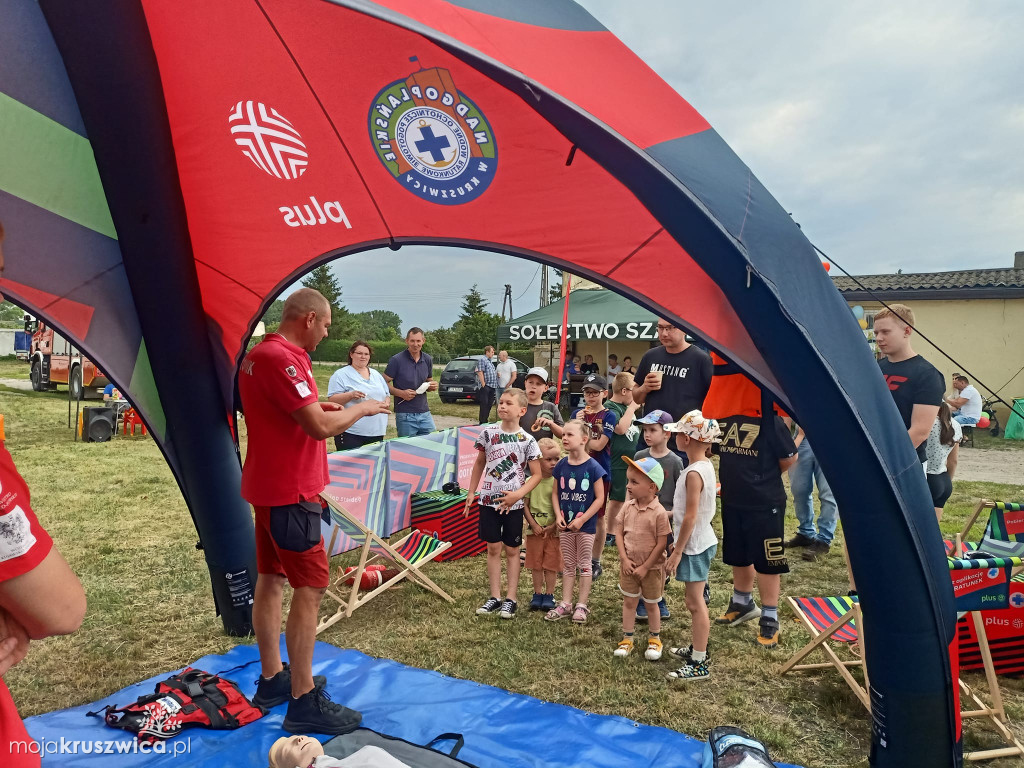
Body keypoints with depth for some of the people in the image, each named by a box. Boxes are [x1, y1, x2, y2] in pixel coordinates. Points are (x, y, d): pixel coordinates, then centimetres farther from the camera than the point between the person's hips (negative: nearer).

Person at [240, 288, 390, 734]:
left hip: (268, 487, 11)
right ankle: (303, 702, 4)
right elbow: (320, 427, -25)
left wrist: (319, 406, 14)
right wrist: (361, 409, -9)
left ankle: (272, 680, 28)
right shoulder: (282, 358, -21)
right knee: (310, 588, -5)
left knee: (271, 580, 15)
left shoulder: (259, 353, 12)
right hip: (290, 492, -11)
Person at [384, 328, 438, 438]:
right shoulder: (396, 360, -8)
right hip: (405, 415, -4)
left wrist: (433, 386, -2)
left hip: (425, 413, 5)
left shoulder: (428, 360, 8)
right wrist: (401, 393, -19)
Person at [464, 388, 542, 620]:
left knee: (512, 550, 8)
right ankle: (495, 597, 19)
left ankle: (510, 599, 17)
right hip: (489, 499, 2)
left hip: (513, 503, -2)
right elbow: (479, 463, 11)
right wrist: (471, 492, 10)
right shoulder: (488, 432, -1)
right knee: (493, 548, 9)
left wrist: (518, 494, -17)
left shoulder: (527, 440, -9)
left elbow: (536, 474, -6)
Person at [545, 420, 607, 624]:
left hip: (586, 525, -4)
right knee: (568, 565, 15)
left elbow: (600, 498, -13)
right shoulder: (561, 466, -2)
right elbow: (555, 493, 5)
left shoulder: (593, 467, -15)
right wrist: (558, 516, -9)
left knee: (584, 565, 11)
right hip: (565, 525, 4)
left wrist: (582, 520, -17)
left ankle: (582, 606, 22)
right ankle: (565, 604, 25)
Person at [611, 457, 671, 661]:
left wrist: (645, 567, -15)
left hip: (651, 567, -4)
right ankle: (627, 639, 26)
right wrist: (624, 559, -10)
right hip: (629, 565, 4)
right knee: (629, 601, 13)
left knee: (651, 604, 13)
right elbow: (619, 533, -1)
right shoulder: (627, 507, -5)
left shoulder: (659, 512, -20)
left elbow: (661, 543, -17)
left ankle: (654, 639, 33)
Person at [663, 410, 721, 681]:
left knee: (695, 603, -1)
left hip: (694, 545, -10)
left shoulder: (694, 473, -24)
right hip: (702, 540, 10)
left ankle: (699, 664, 8)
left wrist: (677, 551, -17)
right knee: (696, 600, 20)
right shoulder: (705, 465, 5)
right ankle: (697, 648, 35)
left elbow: (690, 517, -23)